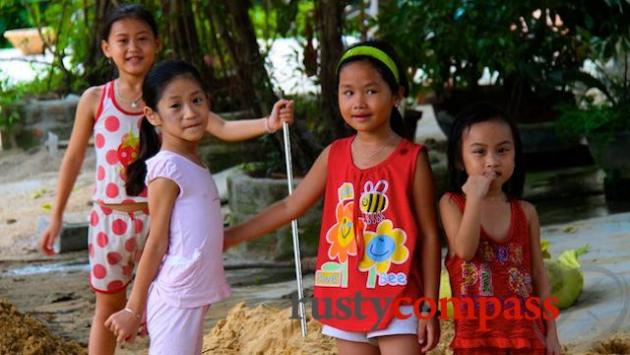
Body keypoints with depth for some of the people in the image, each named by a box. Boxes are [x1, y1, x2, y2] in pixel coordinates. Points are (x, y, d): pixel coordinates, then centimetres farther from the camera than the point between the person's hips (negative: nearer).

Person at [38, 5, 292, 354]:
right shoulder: (95, 99, -3)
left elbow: (222, 129, -15)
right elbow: (73, 158, 6)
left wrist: (267, 124, -33)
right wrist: (56, 218, 8)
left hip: (158, 219, 0)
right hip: (110, 219, 1)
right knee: (108, 307, 12)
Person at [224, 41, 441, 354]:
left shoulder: (412, 159, -6)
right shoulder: (334, 155, 5)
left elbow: (429, 236, -4)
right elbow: (290, 206, 14)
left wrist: (429, 307, -6)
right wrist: (229, 236, 12)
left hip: (396, 303, -4)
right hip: (346, 302, 4)